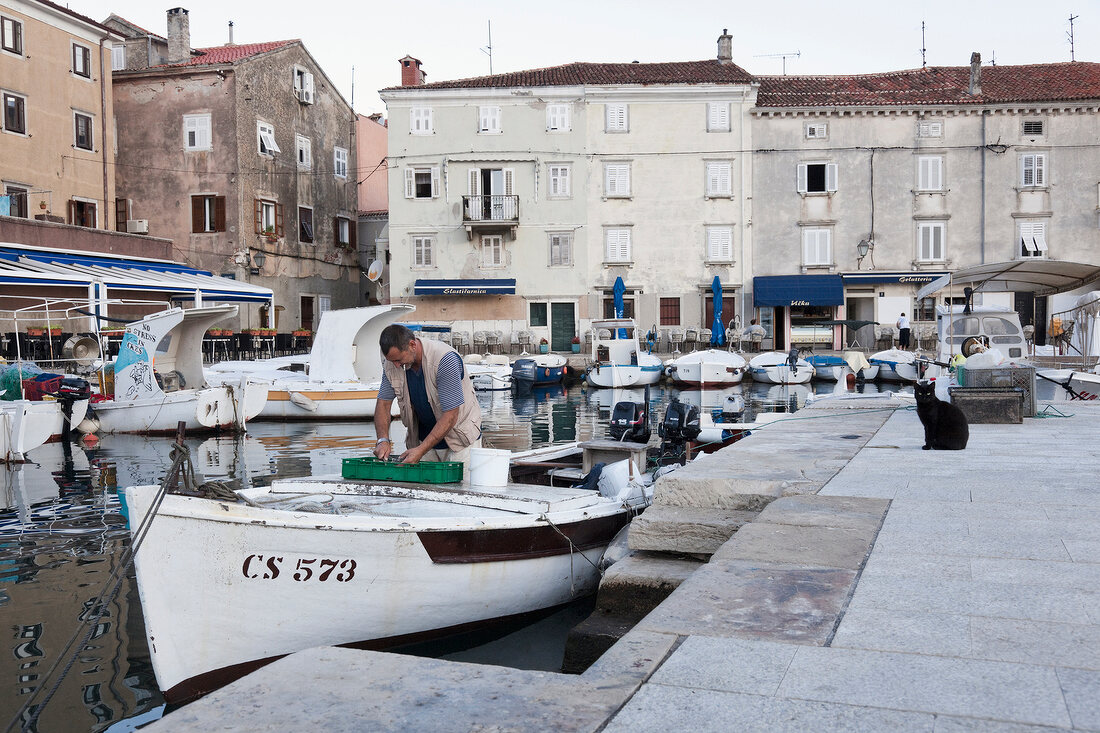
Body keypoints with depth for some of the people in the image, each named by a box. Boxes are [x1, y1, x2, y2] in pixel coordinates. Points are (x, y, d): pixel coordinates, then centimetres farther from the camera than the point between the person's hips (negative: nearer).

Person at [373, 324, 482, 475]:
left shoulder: (445, 359, -27)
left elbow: (450, 415, -27)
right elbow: (383, 403, 0)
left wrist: (421, 451, -31)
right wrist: (383, 439, -18)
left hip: (460, 440, -5)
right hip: (424, 437, 5)